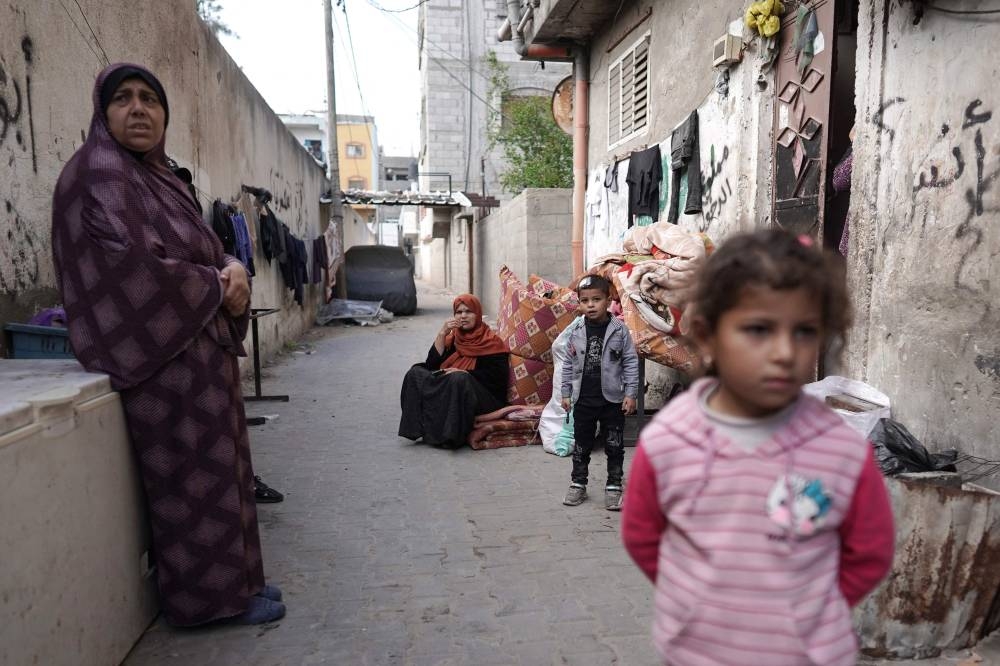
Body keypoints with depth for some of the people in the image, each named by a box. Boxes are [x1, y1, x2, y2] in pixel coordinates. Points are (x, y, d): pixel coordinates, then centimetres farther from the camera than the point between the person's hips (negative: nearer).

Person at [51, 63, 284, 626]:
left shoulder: (158, 175, 17)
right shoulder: (100, 172, -11)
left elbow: (204, 253, 17)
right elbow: (136, 268, -23)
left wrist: (234, 271, -6)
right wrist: (218, 288, -10)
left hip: (202, 348, 10)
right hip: (166, 355, -9)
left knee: (220, 470, 15)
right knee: (195, 478, -1)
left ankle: (231, 579, 28)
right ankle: (211, 594, 15)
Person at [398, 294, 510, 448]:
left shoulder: (491, 341, 1)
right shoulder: (452, 338, 16)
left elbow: (499, 377, -9)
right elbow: (431, 365, 4)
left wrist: (464, 373, -17)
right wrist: (442, 334, -5)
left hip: (486, 398, -5)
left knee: (459, 379, -35)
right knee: (416, 373, -12)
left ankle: (451, 435, -32)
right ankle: (420, 426, -21)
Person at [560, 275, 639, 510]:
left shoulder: (619, 329, -8)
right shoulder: (575, 330, -2)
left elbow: (631, 362, -5)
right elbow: (568, 363, 5)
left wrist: (631, 394, -8)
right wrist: (566, 393, 5)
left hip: (613, 399, -2)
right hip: (583, 400, 2)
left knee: (614, 446, 8)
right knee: (581, 445, 13)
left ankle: (613, 487, 22)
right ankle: (578, 485, 27)